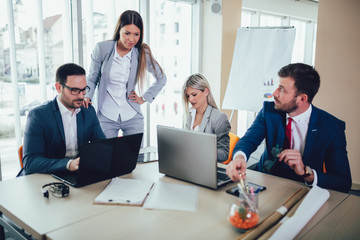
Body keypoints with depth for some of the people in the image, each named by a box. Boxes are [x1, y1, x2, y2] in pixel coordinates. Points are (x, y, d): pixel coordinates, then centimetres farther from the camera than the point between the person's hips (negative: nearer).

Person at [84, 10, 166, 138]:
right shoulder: (102, 48, -5)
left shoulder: (142, 53, -4)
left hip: (132, 117, 1)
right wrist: (87, 96, -11)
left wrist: (144, 98, 5)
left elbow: (161, 79, 10)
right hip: (106, 117, 0)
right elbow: (92, 78, 6)